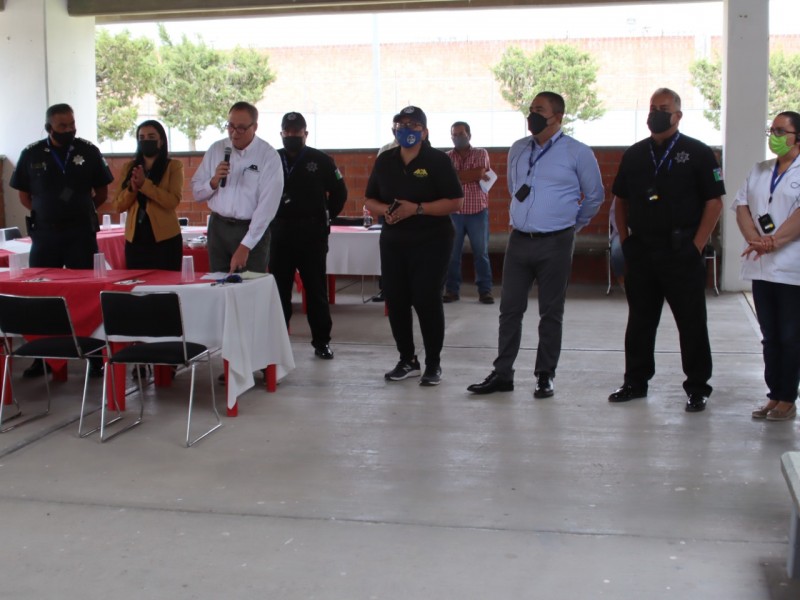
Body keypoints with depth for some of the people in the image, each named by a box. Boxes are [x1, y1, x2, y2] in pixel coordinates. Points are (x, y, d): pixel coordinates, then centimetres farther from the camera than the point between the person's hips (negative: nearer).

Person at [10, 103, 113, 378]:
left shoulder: (88, 152, 1)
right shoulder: (32, 154, 3)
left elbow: (102, 192, 8)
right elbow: (24, 194, 10)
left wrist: (81, 211, 2)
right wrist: (44, 212, 1)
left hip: (81, 234, -2)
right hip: (45, 233, 2)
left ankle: (96, 356, 7)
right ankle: (42, 356, 17)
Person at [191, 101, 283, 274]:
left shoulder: (269, 156, -8)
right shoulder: (216, 149, 5)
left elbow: (267, 206, -14)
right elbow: (197, 193, 9)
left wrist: (245, 246, -19)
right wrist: (213, 182, -14)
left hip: (253, 230, -3)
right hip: (218, 227, 4)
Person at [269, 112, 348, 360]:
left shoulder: (321, 161, 2)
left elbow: (339, 193, 8)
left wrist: (324, 218, 5)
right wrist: (271, 218, 6)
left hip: (312, 234, -2)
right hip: (279, 233, 2)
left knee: (317, 290, 3)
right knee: (279, 290, 5)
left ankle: (322, 341, 11)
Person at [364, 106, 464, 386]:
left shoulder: (437, 160, -5)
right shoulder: (384, 161, 10)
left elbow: (455, 202, -11)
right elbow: (370, 200, 13)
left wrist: (417, 208, -20)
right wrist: (385, 210, -10)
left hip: (431, 242, -5)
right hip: (393, 242, 5)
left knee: (427, 301, -5)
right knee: (395, 301, 6)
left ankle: (433, 364, 9)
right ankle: (407, 360, 21)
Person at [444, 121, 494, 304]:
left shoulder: (481, 154, 4)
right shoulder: (446, 158, 6)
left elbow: (480, 173, -15)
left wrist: (457, 176, -8)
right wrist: (473, 175, -12)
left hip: (478, 211, -1)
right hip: (453, 212, 1)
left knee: (481, 253, 3)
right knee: (452, 253, 3)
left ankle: (485, 290, 8)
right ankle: (452, 290, 11)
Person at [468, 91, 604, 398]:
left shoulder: (577, 153, -5)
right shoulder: (517, 150, 9)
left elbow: (595, 196, 5)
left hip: (555, 244, -4)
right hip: (519, 240, 4)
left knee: (551, 312, 5)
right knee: (510, 309, 5)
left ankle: (545, 376, 15)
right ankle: (502, 374, 13)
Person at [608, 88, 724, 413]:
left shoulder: (697, 153, -3)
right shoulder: (634, 155, 10)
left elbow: (714, 202, -4)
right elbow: (621, 200, 17)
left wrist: (696, 245, -10)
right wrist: (625, 240, 8)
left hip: (681, 253, -4)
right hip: (640, 252, 4)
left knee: (692, 323, 2)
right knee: (639, 321, 12)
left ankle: (698, 388, 12)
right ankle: (636, 382, 24)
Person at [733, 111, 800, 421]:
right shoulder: (759, 171, 16)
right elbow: (741, 204, 7)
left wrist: (773, 241, -22)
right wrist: (754, 238, -9)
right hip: (761, 268, 6)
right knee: (770, 337, 11)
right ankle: (774, 396, 19)